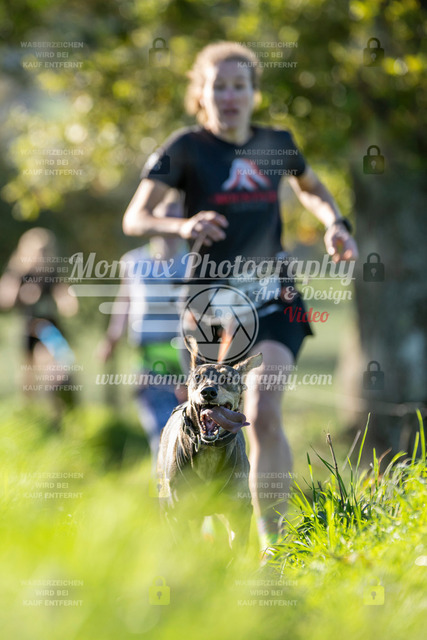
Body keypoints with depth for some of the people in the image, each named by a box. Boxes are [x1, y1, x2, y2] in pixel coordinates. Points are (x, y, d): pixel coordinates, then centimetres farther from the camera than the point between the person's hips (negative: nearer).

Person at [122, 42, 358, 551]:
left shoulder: (276, 144, 6)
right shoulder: (187, 147, -5)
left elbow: (310, 188, 27)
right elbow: (134, 218, -13)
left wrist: (335, 224, 7)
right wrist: (181, 226, -33)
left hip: (272, 300, 1)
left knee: (264, 413, -19)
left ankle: (272, 542, -14)